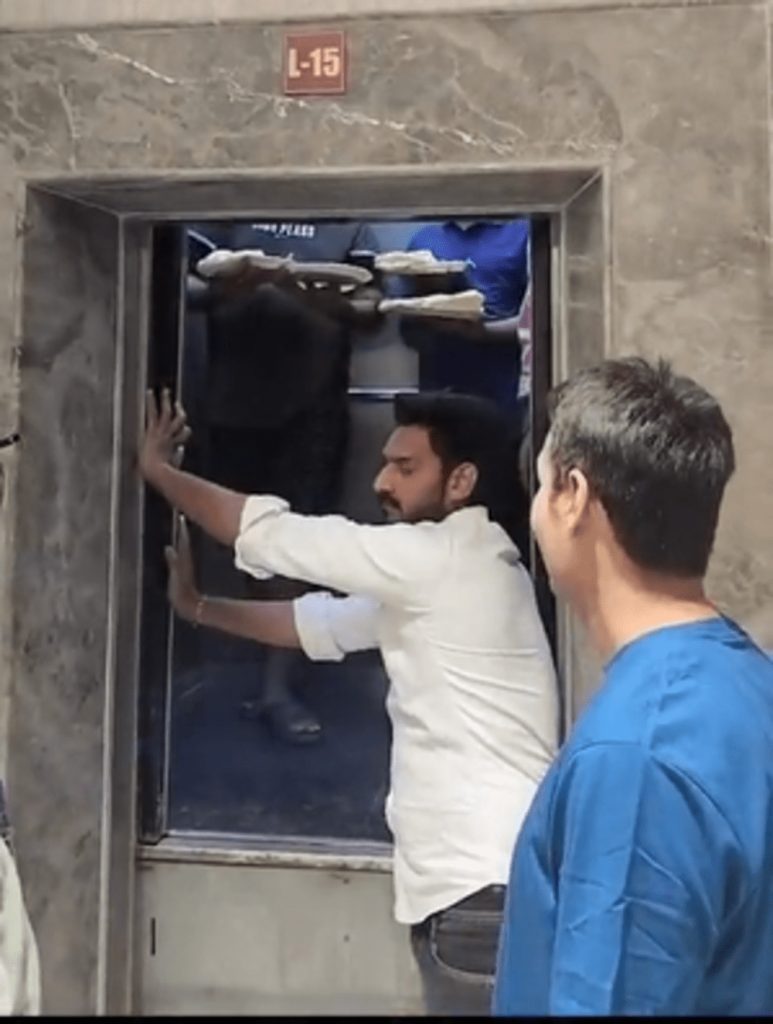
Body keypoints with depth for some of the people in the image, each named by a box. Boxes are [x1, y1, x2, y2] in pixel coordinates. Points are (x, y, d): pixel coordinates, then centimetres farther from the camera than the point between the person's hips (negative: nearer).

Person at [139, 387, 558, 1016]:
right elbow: (320, 623, 20)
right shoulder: (433, 579, 14)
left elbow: (269, 533, -12)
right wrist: (196, 607, 20)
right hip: (469, 884, 9)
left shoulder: (445, 559, -16)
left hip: (489, 887, -9)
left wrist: (156, 468, 1)